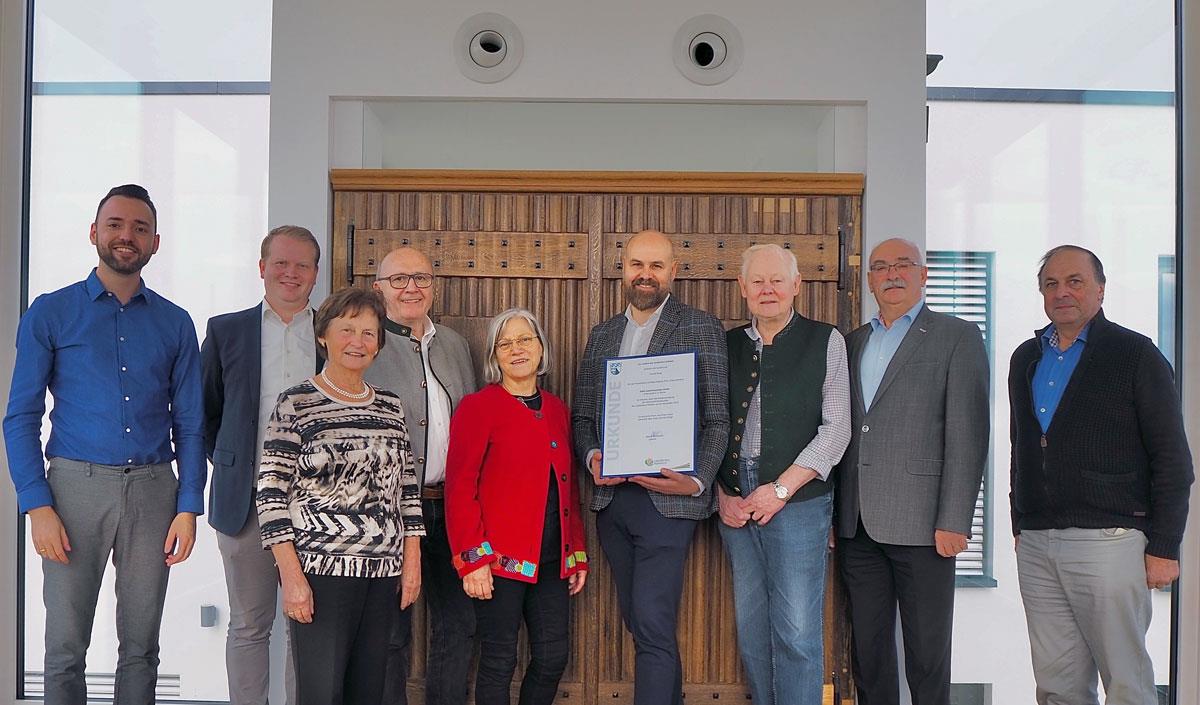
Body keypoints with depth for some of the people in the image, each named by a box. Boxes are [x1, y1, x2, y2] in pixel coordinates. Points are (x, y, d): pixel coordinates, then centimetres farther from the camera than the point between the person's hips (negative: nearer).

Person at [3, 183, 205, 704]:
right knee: (65, 650, 3)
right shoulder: (50, 314, 4)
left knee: (141, 648, 9)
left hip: (153, 490, 2)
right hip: (77, 485, -1)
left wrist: (189, 506, -1)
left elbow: (189, 423, 8)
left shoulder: (175, 324, 9)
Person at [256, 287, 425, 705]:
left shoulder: (390, 407, 12)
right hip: (320, 571, -5)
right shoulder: (296, 405, -4)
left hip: (382, 573, 5)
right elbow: (270, 493, -8)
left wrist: (412, 563, 9)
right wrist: (292, 575, -12)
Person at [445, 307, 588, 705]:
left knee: (553, 657, 8)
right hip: (500, 560, -6)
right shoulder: (477, 407, -6)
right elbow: (459, 488, -10)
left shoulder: (556, 410, 13)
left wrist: (577, 553, 14)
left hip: (552, 560, 6)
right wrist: (472, 559, -16)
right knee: (499, 662, 2)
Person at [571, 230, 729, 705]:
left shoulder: (702, 328, 0)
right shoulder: (601, 336, 15)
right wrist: (592, 456, -5)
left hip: (666, 499, -5)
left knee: (652, 625, -11)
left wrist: (697, 482, -16)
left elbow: (718, 420, -4)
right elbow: (582, 417, 15)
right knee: (638, 621, 14)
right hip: (611, 498, 5)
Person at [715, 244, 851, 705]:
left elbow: (835, 429, -4)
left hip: (798, 501, -4)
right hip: (735, 505, 4)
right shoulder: (727, 345, 12)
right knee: (750, 630, 10)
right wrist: (721, 493, -2)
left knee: (797, 633, -5)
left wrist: (781, 488, -11)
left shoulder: (825, 342, 2)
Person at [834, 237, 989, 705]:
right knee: (868, 649, 12)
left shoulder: (957, 338, 0)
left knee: (927, 653, 4)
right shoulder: (852, 343, 16)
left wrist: (954, 522, -13)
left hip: (921, 525, -5)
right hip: (857, 525, 5)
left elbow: (967, 435, -7)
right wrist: (832, 512, 7)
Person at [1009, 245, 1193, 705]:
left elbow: (1172, 458, -3)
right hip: (1035, 545, 5)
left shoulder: (1136, 355, -1)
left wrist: (1164, 548, -8)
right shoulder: (1026, 359, 15)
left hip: (1108, 541, -5)